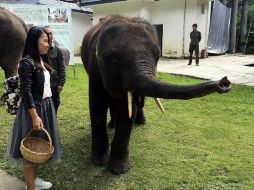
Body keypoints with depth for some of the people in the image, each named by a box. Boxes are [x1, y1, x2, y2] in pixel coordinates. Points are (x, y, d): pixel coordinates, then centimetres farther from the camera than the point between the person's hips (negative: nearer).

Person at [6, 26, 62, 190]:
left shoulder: (41, 61, 8)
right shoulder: (27, 62, -17)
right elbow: (26, 92, -21)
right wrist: (35, 116, -24)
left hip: (46, 106, 9)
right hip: (33, 109, -9)